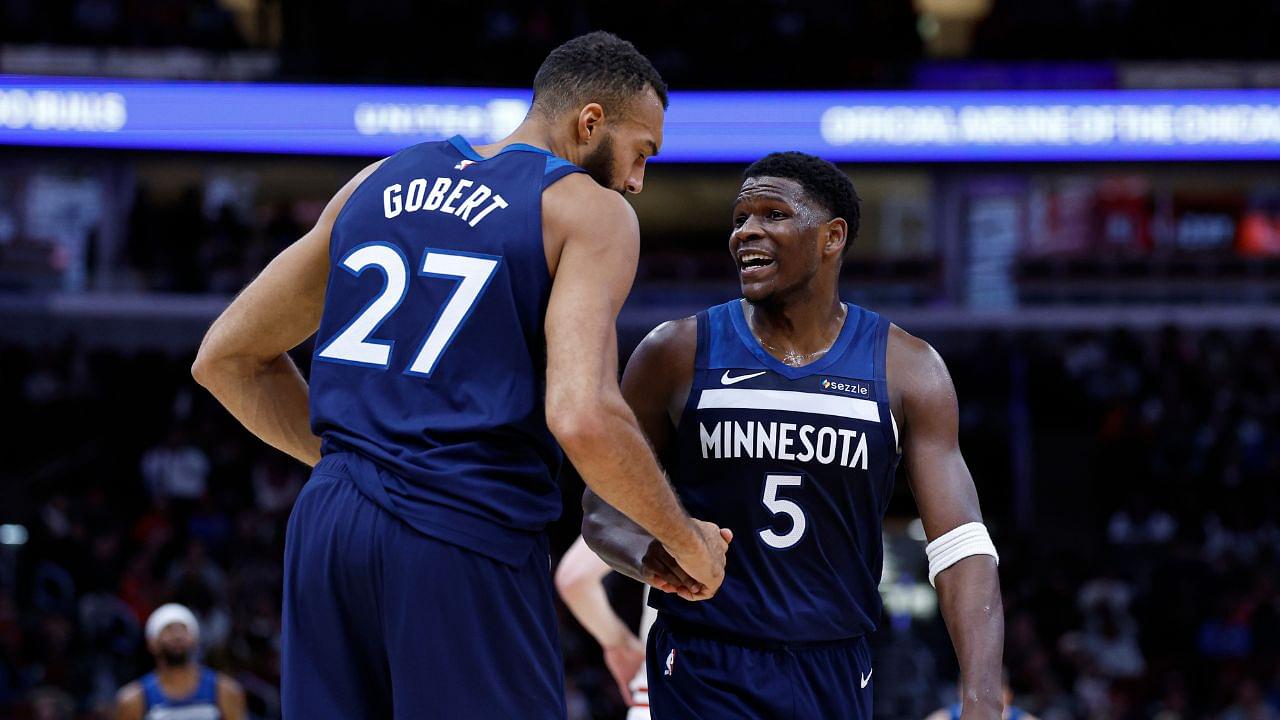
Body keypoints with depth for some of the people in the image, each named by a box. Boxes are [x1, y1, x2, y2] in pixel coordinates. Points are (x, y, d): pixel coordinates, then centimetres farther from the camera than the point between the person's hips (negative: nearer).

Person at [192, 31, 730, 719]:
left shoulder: (378, 183, 18)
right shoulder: (591, 211, -1)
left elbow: (225, 358, 21)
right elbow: (582, 419, -16)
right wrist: (687, 540, -2)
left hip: (324, 531, 6)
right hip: (466, 541, -6)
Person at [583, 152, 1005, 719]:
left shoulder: (907, 369, 0)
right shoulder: (677, 354, -2)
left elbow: (961, 545, -6)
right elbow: (602, 509, 4)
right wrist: (648, 555, -21)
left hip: (835, 673, 2)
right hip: (705, 668, -2)